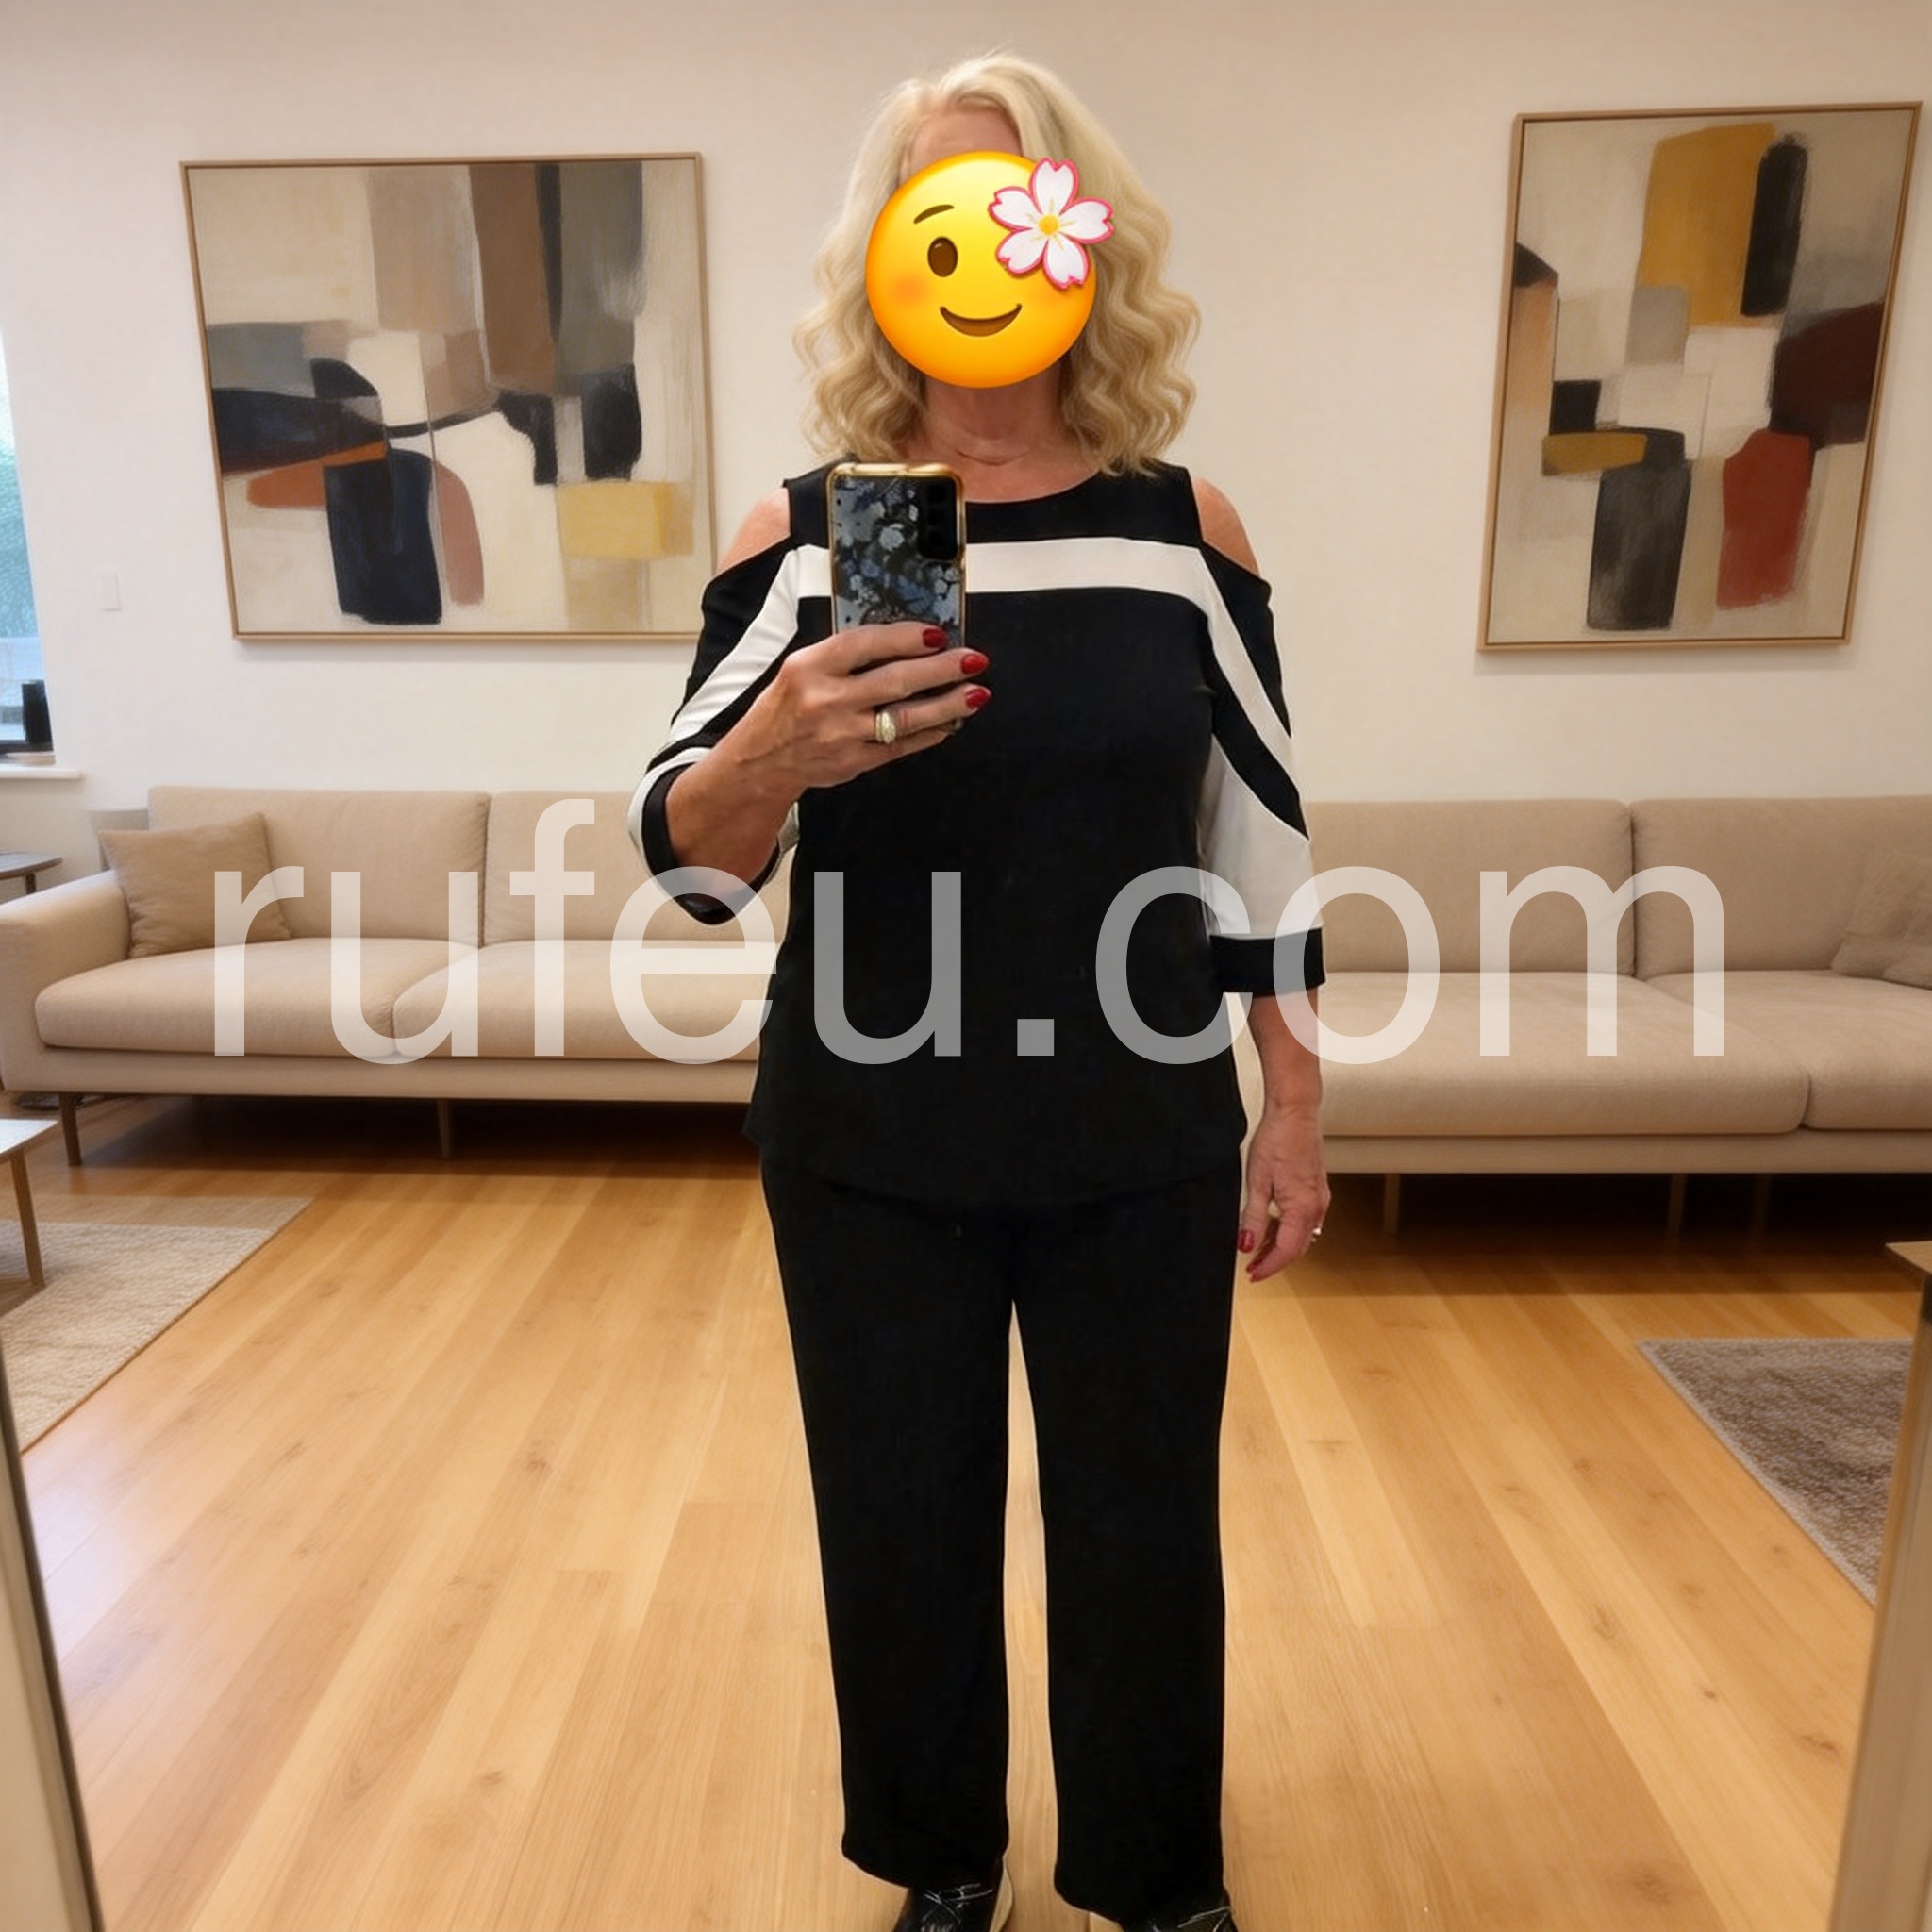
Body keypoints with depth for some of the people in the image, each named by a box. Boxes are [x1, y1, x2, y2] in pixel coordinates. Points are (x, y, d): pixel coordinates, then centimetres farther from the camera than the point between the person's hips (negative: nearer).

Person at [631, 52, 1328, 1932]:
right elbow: (679, 851, -8)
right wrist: (773, 753, -30)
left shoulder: (1184, 528, -2)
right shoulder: (799, 532, -4)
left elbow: (1264, 845, 3)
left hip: (1142, 1149, 1)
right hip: (869, 1153, 0)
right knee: (902, 1529, 15)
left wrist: (1293, 1113, 4)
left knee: (1143, 1531, 15)